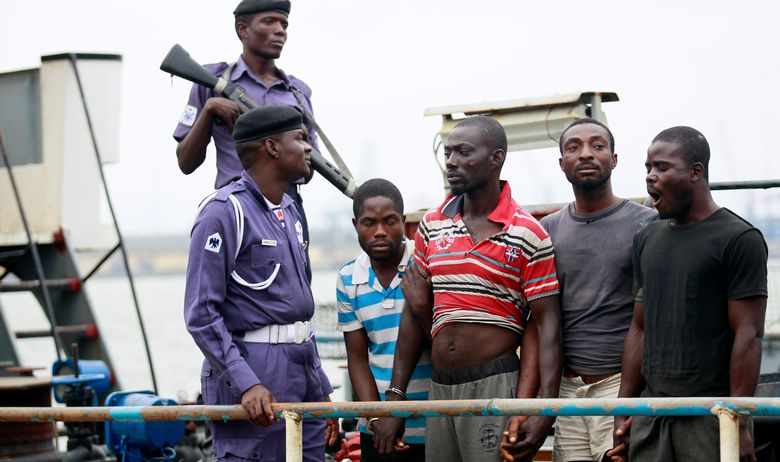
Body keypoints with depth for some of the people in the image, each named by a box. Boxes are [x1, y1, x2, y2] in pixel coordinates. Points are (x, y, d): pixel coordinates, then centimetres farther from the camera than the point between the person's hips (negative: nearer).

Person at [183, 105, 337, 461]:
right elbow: (201, 314, -15)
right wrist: (246, 384, -23)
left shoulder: (289, 211, 17)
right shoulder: (225, 211, -11)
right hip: (251, 371, -9)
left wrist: (321, 390, 21)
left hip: (300, 370, 9)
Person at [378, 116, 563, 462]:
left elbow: (546, 326, -8)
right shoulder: (431, 225, 9)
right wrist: (395, 396, 8)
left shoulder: (528, 235, -6)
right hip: (439, 389, 5)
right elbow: (415, 314, 13)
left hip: (495, 385, -5)